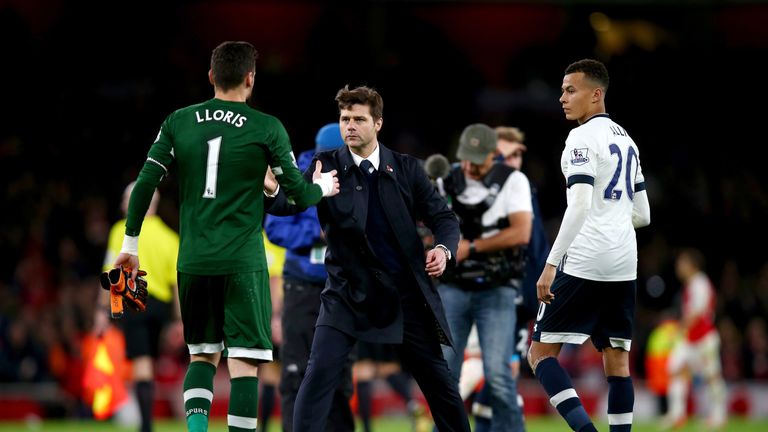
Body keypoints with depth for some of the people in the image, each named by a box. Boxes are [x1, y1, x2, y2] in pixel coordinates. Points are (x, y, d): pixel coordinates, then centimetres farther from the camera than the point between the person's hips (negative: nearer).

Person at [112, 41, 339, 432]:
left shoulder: (178, 122, 4)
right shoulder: (267, 129, -4)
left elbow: (145, 184, 2)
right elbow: (299, 194, 1)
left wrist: (130, 245, 11)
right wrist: (322, 187, 23)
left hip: (192, 263, 4)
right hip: (243, 263, -4)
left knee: (202, 355, 17)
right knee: (244, 363, -2)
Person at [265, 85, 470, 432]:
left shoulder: (406, 169, 1)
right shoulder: (328, 166, -3)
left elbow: (443, 217, 4)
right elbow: (290, 201, -17)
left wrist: (443, 248, -18)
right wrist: (271, 191, -41)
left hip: (406, 292, 2)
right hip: (349, 292, -1)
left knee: (438, 379, 8)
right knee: (320, 373, -18)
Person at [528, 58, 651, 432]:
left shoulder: (583, 137, -8)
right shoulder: (626, 140, 17)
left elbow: (579, 206, -19)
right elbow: (643, 214, 21)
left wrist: (551, 265, -20)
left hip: (584, 262, -8)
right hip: (624, 264, 8)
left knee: (541, 352, -2)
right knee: (617, 360, 8)